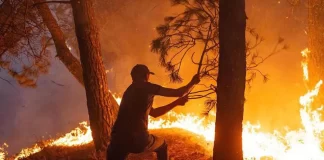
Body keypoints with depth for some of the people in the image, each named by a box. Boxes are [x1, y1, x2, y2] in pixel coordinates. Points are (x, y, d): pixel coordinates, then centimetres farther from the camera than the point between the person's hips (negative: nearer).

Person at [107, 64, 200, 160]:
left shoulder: (131, 91, 24)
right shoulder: (146, 87, 2)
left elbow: (154, 113, 33)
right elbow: (178, 93, 2)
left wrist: (177, 102, 36)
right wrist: (193, 83, 21)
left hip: (118, 140, 5)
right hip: (139, 140, -4)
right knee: (162, 146, 27)